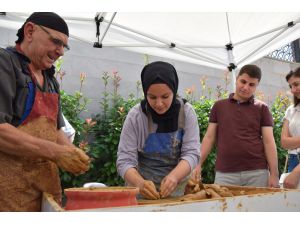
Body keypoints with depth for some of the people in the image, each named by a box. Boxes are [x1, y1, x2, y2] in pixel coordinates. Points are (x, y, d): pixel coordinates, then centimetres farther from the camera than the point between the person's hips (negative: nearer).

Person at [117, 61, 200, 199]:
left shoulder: (186, 112, -8)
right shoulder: (135, 116, -12)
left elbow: (191, 153, -12)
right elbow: (125, 160, -13)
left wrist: (174, 176, -29)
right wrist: (140, 182, -31)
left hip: (178, 189, 1)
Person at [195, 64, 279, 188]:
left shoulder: (262, 108, 6)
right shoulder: (219, 106, 8)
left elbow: (268, 141, 2)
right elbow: (209, 137, 8)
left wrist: (274, 174, -4)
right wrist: (198, 164, 0)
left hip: (257, 172, 0)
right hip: (224, 173, 0)